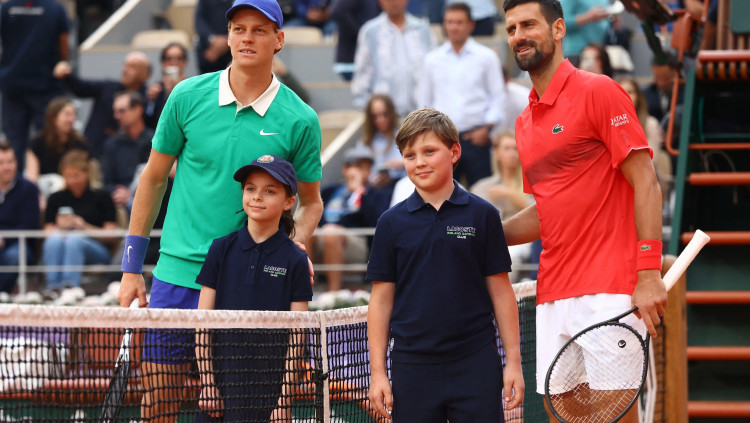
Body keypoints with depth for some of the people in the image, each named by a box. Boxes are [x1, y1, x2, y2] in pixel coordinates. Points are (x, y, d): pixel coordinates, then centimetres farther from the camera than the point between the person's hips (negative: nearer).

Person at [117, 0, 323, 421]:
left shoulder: (300, 120, -3)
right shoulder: (188, 96, 0)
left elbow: (311, 201, 9)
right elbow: (154, 178, 10)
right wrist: (132, 266, 8)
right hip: (177, 275, 1)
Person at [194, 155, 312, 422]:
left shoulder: (295, 261, 1)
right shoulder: (222, 249, 5)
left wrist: (287, 392, -5)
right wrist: (207, 382, -1)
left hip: (265, 381, -2)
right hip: (219, 375, 2)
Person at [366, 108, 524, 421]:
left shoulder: (482, 215, 2)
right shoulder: (392, 223, 5)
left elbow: (500, 291, 5)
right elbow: (381, 300, 7)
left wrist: (513, 360, 1)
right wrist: (377, 372, 2)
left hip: (475, 363, -1)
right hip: (412, 368, 1)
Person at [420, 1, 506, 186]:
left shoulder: (486, 57, 4)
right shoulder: (433, 59, 11)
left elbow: (498, 95, 3)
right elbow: (425, 99, 17)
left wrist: (487, 127, -7)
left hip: (474, 137, -2)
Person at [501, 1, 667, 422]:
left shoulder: (598, 92, -6)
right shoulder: (525, 122, 18)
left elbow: (646, 184, -10)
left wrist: (649, 274, -18)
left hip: (607, 293, -7)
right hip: (552, 299, 7)